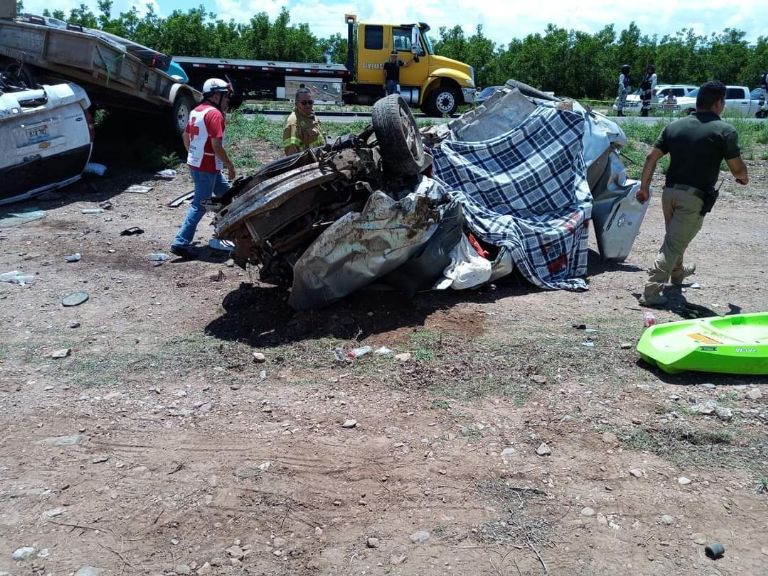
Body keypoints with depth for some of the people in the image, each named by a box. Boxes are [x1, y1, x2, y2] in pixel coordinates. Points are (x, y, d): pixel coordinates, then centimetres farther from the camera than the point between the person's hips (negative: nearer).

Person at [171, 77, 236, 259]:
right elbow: (217, 145, -22)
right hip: (207, 167, -10)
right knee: (199, 205, -7)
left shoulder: (197, 111, 12)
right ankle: (181, 243, -8)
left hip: (195, 163, 10)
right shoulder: (215, 114, -17)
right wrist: (230, 165, -14)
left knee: (226, 194, 22)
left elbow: (185, 136, 20)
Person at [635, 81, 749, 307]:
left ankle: (677, 273, 49)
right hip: (695, 197, -6)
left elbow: (651, 157, 6)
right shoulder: (725, 131, -7)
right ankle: (651, 292, -9)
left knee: (673, 237, 26)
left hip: (670, 191, 6)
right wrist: (743, 178, 20)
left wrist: (644, 187, 14)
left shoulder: (674, 126, 7)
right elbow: (737, 169, -3)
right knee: (674, 244, -4)